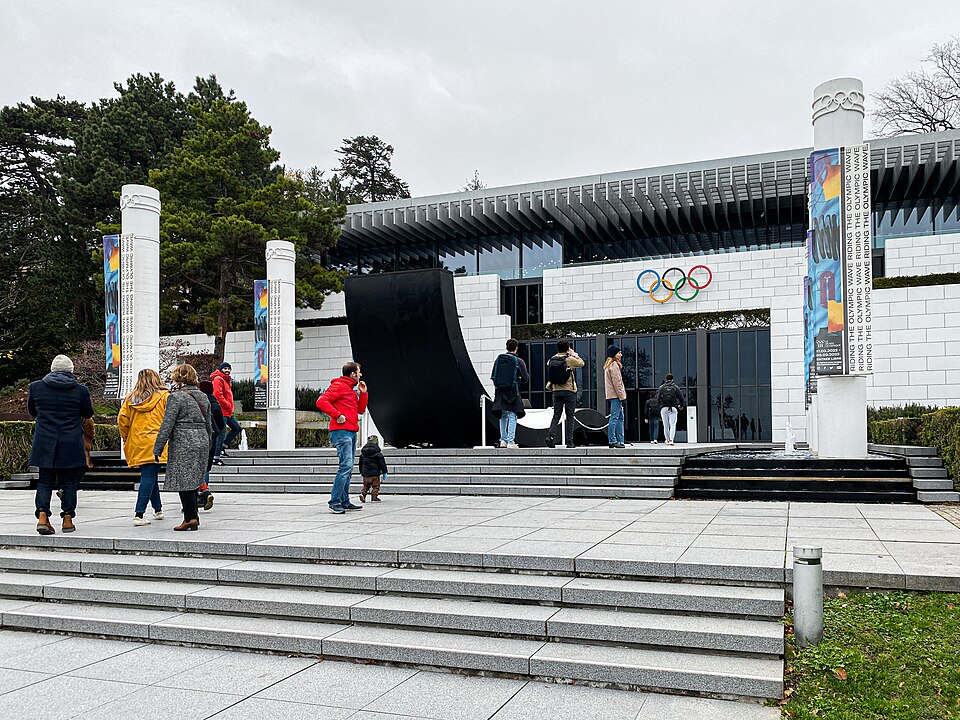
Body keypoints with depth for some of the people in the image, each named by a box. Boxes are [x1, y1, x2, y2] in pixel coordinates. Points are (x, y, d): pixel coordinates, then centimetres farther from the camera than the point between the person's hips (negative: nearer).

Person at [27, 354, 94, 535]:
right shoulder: (80, 390, -7)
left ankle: (42, 516, -3)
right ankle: (67, 518, 11)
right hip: (71, 444, -2)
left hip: (44, 444, 2)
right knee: (69, 481, 8)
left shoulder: (35, 387, -1)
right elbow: (88, 414, 6)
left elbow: (32, 411, 14)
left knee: (45, 481, 11)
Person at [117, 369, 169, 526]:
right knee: (149, 477, -5)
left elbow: (122, 419, 5)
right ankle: (139, 514, -11)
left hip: (137, 444, 4)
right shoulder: (164, 396, -1)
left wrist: (126, 438, 17)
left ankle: (158, 509, 29)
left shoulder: (130, 398, 8)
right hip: (155, 444, -4)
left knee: (149, 476, 17)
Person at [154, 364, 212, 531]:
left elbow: (167, 424, -12)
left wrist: (157, 448, -7)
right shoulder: (203, 397, 11)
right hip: (202, 442, 7)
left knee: (183, 481, -2)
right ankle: (192, 515, 18)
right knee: (192, 481, 15)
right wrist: (207, 445, 25)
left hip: (183, 443, -7)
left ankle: (191, 517, -4)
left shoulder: (176, 397, -9)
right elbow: (209, 424, 16)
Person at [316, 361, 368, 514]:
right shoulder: (338, 386, -6)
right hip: (341, 432, -10)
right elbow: (321, 402, -17)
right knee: (346, 465, -16)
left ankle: (345, 501, 15)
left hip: (351, 433, 10)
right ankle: (335, 502, -13)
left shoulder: (352, 389, 23)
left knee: (348, 467, 10)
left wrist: (363, 393, 13)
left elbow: (360, 410, 25)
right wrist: (337, 415, -18)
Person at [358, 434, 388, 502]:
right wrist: (384, 472, 0)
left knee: (366, 485, 14)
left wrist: (361, 472, 27)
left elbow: (360, 463, 16)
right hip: (375, 473, -4)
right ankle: (374, 496, 1)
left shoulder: (363, 452, 7)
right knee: (375, 486, 6)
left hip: (365, 473, 5)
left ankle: (363, 493, -7)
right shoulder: (377, 452, -9)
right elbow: (382, 462, -7)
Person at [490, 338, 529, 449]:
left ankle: (503, 440, 16)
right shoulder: (519, 361, -6)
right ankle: (510, 442, -2)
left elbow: (493, 376, 8)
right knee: (512, 416, 1)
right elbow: (526, 379, -5)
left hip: (500, 391, 4)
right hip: (512, 392, -4)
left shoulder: (498, 359, 5)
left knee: (503, 416, 15)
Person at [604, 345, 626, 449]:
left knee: (620, 417, 12)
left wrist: (621, 395, 20)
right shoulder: (614, 365, -11)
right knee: (614, 418, -9)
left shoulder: (609, 365, 21)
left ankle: (620, 440, 13)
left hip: (613, 395, 11)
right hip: (615, 395, -11)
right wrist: (622, 396, -14)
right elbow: (616, 382, -16)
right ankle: (612, 441, -9)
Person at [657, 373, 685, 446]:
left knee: (666, 425, 11)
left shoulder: (661, 388, 4)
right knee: (673, 424, -3)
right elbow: (681, 398, 3)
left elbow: (658, 399, 2)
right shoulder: (676, 388, 3)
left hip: (664, 408, 1)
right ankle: (671, 440, -19)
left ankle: (667, 439, 18)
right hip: (673, 408, -1)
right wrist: (681, 406, 21)